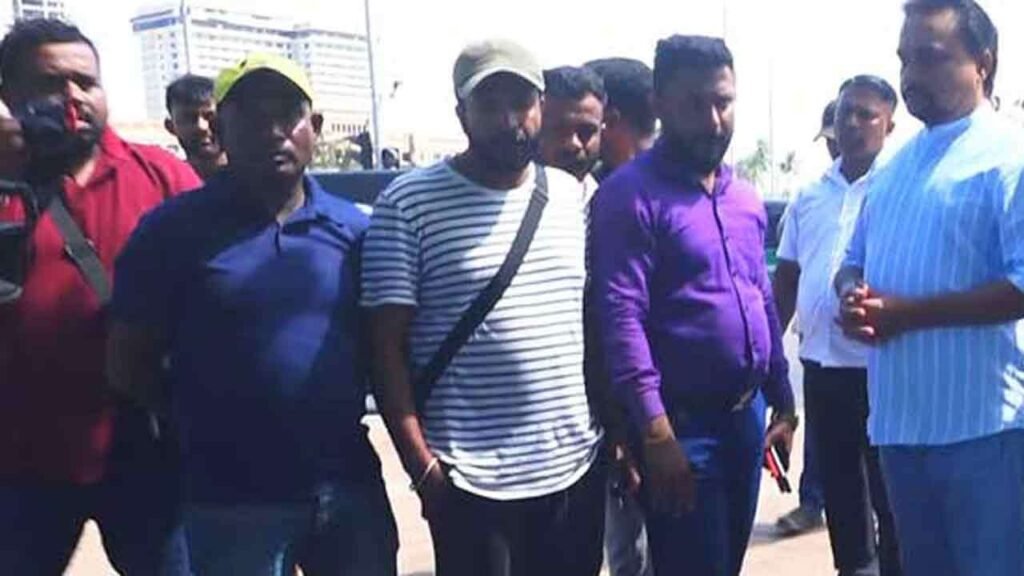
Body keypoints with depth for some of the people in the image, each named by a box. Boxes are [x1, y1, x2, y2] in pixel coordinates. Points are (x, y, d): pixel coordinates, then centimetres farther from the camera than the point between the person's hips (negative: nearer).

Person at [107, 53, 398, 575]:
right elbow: (129, 365, -2)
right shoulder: (174, 229, -6)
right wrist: (208, 425, 1)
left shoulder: (353, 227, 4)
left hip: (351, 486, 3)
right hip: (233, 503, -3)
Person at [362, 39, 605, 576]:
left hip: (578, 466, 5)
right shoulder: (409, 202, -7)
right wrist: (421, 464, -12)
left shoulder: (572, 195, 7)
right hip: (470, 479, -4)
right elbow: (387, 345, -8)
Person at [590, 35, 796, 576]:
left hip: (747, 415, 7)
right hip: (682, 423, -7)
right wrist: (656, 433, -23)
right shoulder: (630, 194, -12)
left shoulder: (746, 198, 12)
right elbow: (621, 319, -19)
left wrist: (782, 403, 15)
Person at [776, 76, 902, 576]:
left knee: (888, 489, 5)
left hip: (881, 366, -5)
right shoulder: (810, 196, 11)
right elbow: (786, 278, 14)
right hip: (820, 365, 6)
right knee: (838, 483, 17)